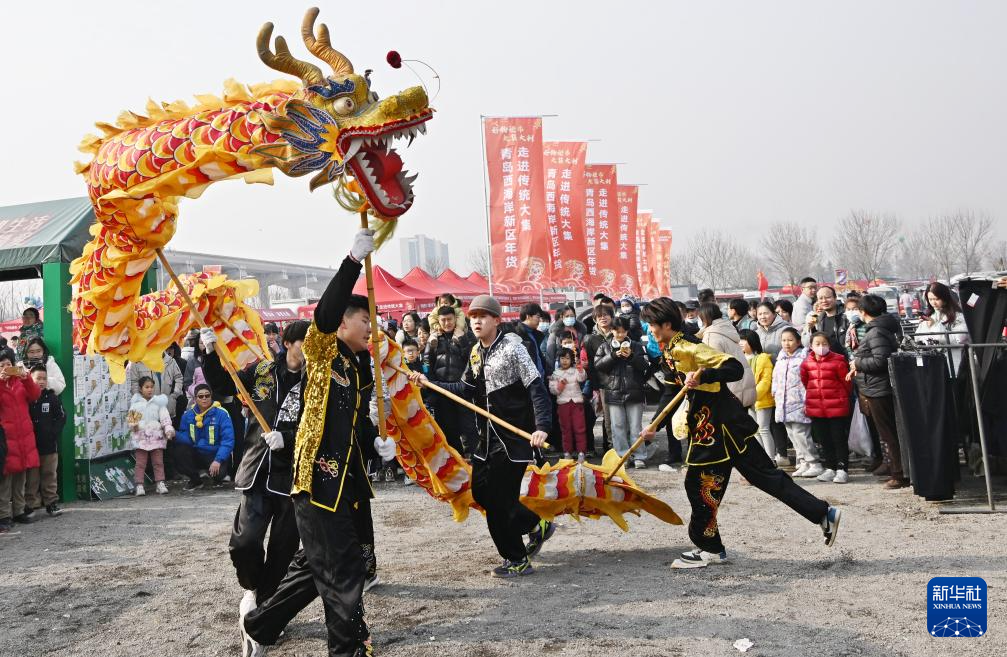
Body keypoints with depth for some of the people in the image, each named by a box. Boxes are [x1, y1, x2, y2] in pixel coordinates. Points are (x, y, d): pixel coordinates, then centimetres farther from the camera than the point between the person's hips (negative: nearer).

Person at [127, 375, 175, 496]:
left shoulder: (158, 402, 4)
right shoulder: (136, 404, 3)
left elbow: (165, 418, -1)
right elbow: (129, 419, 2)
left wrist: (168, 429, -14)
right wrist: (133, 425, -18)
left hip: (156, 437, 1)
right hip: (141, 437, -1)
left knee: (158, 462, 6)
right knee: (140, 463, 1)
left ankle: (160, 484, 10)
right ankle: (139, 486, 4)